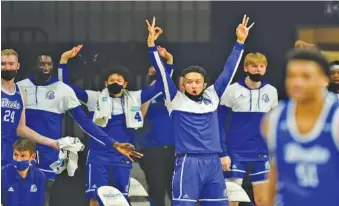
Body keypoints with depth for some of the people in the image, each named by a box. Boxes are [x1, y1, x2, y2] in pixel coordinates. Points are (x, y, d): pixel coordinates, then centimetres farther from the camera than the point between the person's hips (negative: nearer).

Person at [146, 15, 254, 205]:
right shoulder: (176, 100, 4)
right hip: (188, 163, -4)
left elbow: (228, 71, 15)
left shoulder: (212, 97, 13)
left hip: (213, 163, 4)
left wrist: (240, 42, 14)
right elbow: (162, 73, -4)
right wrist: (152, 44, -13)